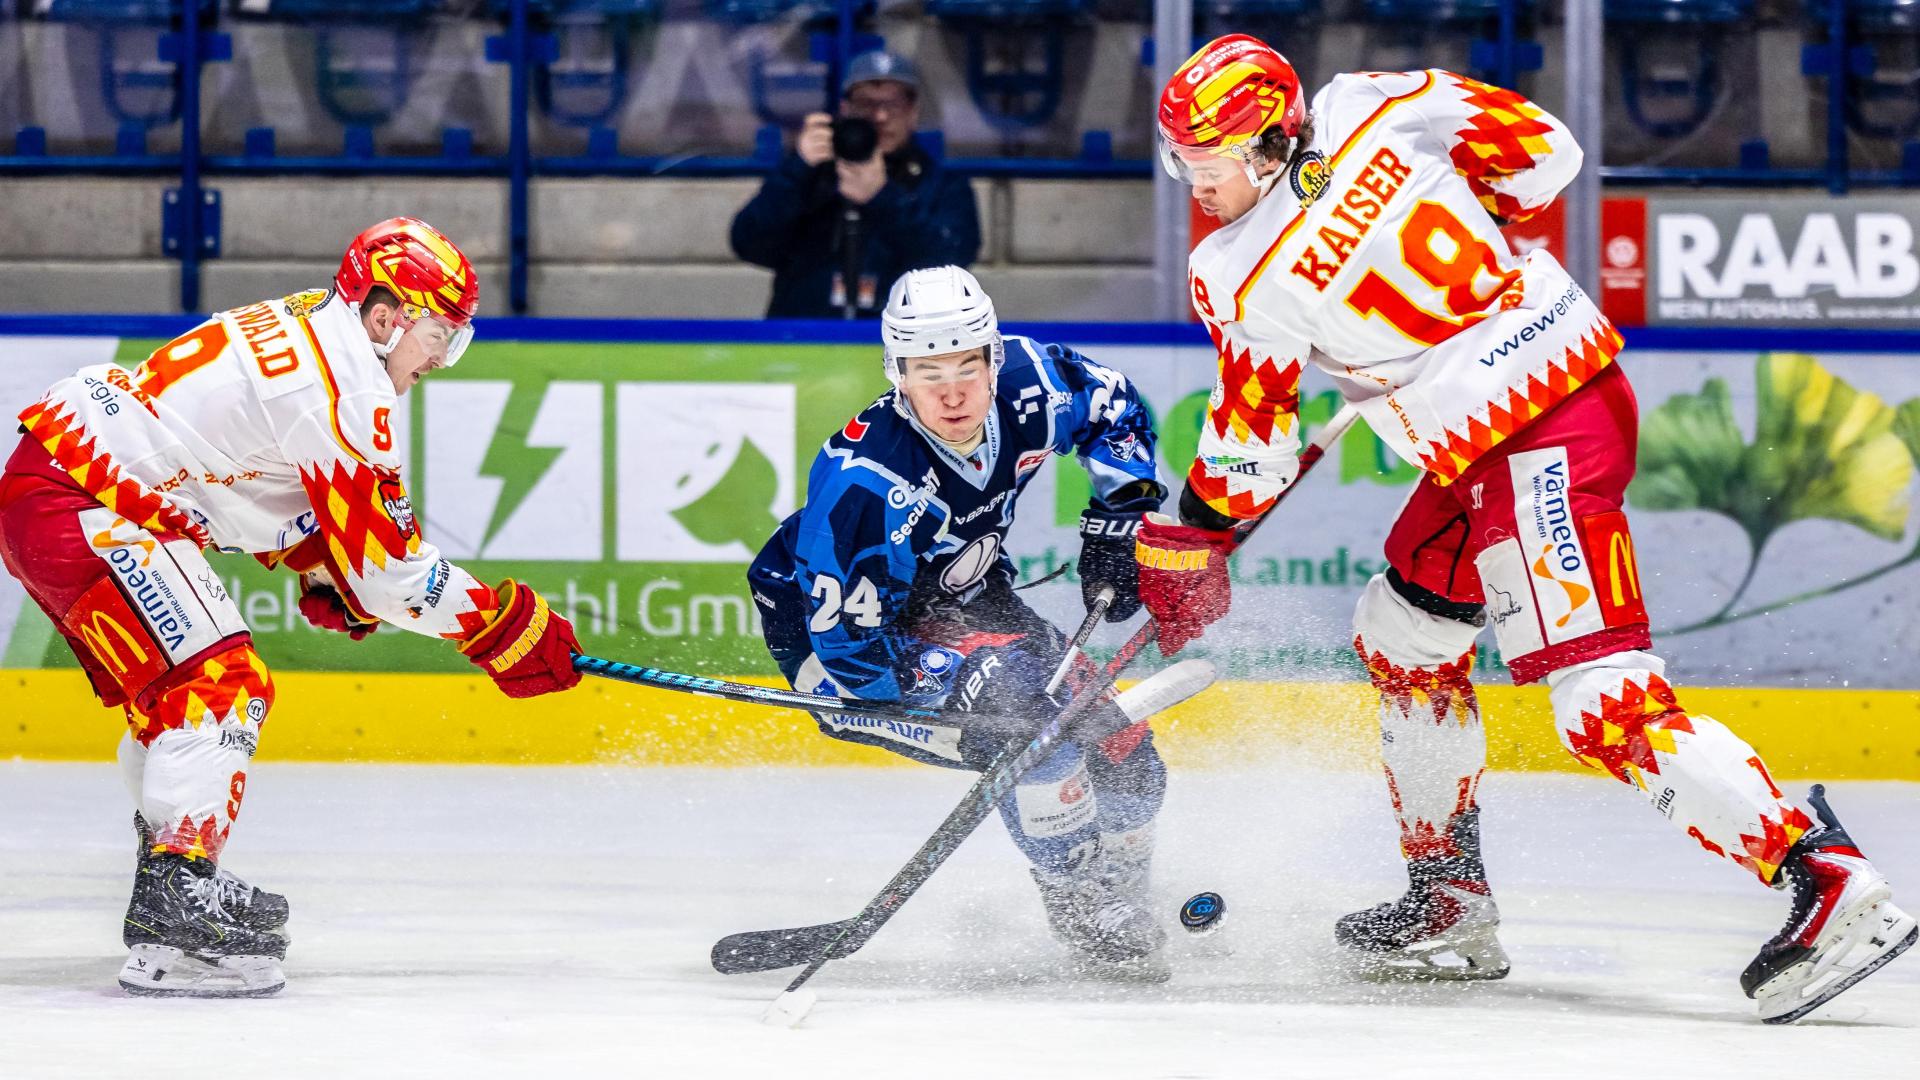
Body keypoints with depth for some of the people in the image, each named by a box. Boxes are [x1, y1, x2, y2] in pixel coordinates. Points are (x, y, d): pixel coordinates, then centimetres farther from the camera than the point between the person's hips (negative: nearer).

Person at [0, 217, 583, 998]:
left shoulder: (305, 326, 13)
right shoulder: (344, 393, -17)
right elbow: (389, 567, -15)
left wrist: (320, 571, 16)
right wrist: (504, 624, -7)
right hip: (73, 507, -11)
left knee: (174, 690, 21)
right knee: (217, 689, -16)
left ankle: (170, 881, 31)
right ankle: (177, 903, -23)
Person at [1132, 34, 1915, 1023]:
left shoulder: (1243, 279, -13)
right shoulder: (1373, 106, 0)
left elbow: (1252, 442, -1)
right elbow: (1542, 151, 9)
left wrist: (1187, 544, 16)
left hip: (1539, 455, -10)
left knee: (1603, 702, -16)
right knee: (1401, 632, 21)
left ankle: (1833, 887, -23)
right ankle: (1451, 903, 30)